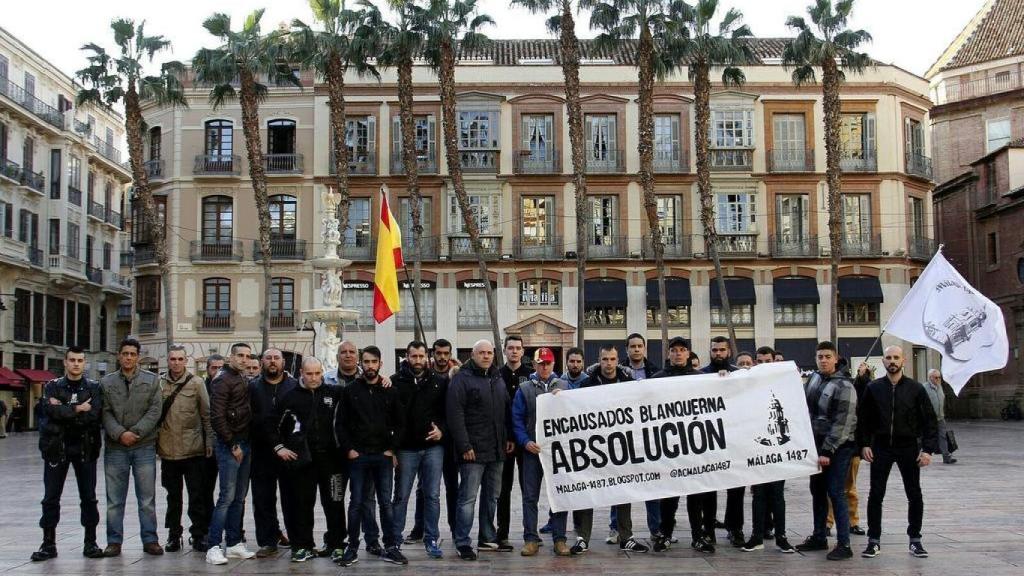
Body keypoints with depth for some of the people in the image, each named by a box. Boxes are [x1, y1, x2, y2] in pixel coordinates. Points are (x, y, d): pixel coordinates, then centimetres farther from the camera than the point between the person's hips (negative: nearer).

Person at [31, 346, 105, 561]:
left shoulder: (93, 387, 4)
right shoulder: (52, 386, 6)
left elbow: (94, 415, -13)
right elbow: (51, 410, -14)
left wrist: (63, 411, -12)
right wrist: (78, 409, -14)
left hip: (85, 447, 0)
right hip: (56, 447, 0)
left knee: (88, 497, 4)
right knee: (51, 498, 3)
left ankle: (90, 542, 12)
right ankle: (48, 544, 11)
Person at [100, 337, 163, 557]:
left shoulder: (152, 380, 5)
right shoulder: (107, 382, 7)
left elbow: (155, 410, -3)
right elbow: (105, 413, 0)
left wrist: (136, 432, -13)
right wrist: (120, 433, -15)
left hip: (144, 446, -1)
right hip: (115, 447, 1)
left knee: (147, 498, 4)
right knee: (114, 499, 6)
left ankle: (150, 539, 12)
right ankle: (114, 541, 15)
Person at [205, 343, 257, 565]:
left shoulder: (244, 380, 15)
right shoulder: (224, 380, -9)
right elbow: (217, 417, -15)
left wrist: (246, 445, 10)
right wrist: (233, 445, -14)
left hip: (245, 444, 8)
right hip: (229, 445, -8)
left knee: (239, 497, 10)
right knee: (227, 496, -9)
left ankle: (233, 544, 16)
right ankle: (213, 546, -4)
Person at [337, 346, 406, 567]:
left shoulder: (390, 391, 6)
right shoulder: (350, 390, 3)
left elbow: (399, 423, 7)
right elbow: (342, 423, 3)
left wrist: (392, 449, -3)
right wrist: (349, 449, -6)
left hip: (384, 456, 1)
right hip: (358, 456, -1)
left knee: (386, 503, 4)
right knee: (356, 503, 4)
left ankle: (390, 548, 11)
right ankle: (352, 548, 11)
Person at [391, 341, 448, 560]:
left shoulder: (440, 382, 5)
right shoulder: (396, 382, -2)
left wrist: (442, 429, -7)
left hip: (433, 447, 2)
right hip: (406, 448, -2)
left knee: (432, 495, 6)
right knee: (401, 496, 6)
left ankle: (431, 540, 15)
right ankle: (395, 540, 15)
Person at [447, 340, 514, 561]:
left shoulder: (498, 379, 16)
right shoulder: (461, 379, -7)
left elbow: (507, 410, 21)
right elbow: (455, 414, -14)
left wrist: (509, 437, 11)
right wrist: (464, 446, -18)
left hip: (497, 451, 7)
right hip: (473, 450, -7)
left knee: (492, 496, 14)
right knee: (468, 497, -5)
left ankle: (488, 537, 24)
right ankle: (463, 543, 0)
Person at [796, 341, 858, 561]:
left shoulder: (843, 386, -16)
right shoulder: (814, 377, 6)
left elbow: (842, 423, -19)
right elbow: (805, 406, 18)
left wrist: (827, 451, -20)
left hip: (838, 447, -7)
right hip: (817, 443, 7)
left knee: (835, 493, -9)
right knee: (817, 491, 13)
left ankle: (844, 545, -4)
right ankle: (818, 537, 25)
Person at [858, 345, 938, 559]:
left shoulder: (915, 388, -1)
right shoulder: (873, 388, 2)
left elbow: (929, 420, -1)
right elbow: (863, 419, 5)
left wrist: (928, 449, -8)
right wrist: (865, 444, -5)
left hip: (908, 448, 0)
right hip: (881, 448, 0)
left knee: (914, 496, 6)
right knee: (875, 495, 1)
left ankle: (915, 540, 18)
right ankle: (873, 541, 9)